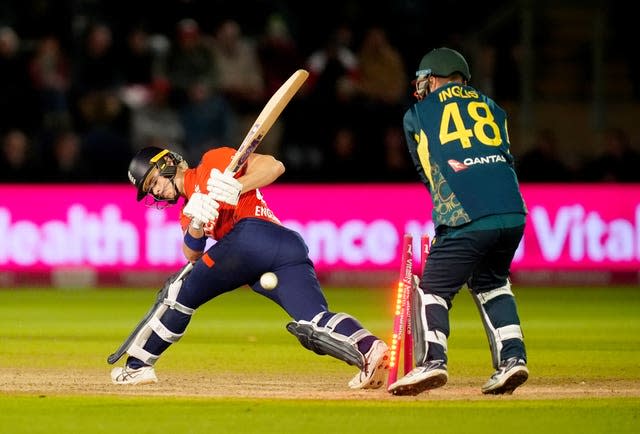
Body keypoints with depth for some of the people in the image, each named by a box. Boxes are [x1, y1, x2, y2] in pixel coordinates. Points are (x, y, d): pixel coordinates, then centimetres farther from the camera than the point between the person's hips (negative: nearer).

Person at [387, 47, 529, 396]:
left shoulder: (417, 116, 17)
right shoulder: (492, 109, 25)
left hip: (465, 219, -4)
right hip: (513, 213, 4)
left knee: (433, 289, 2)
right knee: (491, 283, 25)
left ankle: (432, 359, -20)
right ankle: (512, 356, 11)